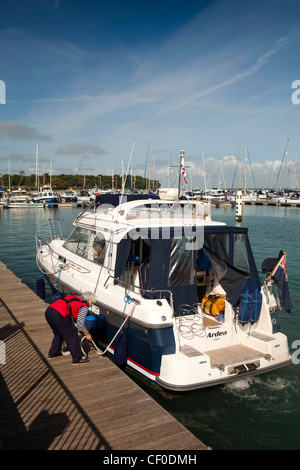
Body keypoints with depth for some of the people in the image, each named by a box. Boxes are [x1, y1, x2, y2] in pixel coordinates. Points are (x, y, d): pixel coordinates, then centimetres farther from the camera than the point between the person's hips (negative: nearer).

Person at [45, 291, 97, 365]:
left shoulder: (75, 298, 28)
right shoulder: (84, 306, 5)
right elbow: (80, 324, -1)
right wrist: (87, 334, 14)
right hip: (58, 315, -9)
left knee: (58, 334, 31)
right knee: (72, 335, 7)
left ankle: (52, 353, 45)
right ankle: (77, 359, 14)